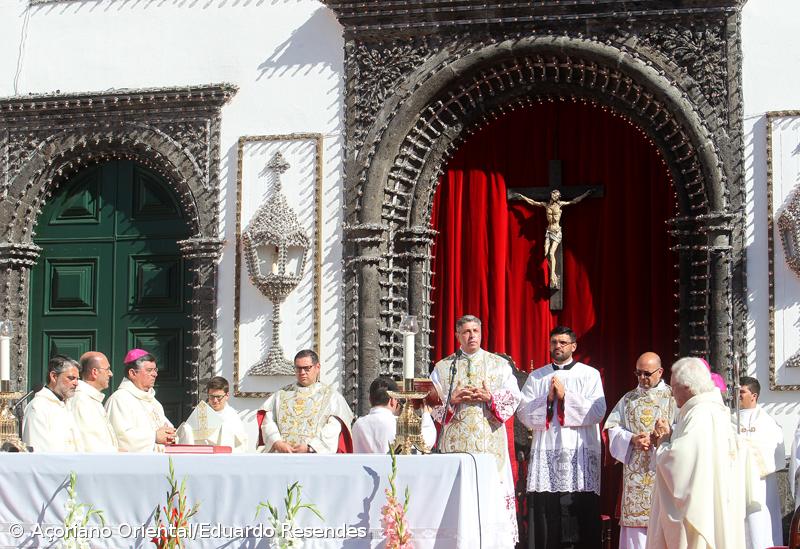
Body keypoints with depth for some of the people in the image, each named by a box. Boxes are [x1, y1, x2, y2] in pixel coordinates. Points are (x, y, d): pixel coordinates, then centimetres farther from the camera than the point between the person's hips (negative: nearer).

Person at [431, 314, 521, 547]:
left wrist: (490, 398, -10)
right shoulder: (442, 367, 13)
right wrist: (453, 400, -9)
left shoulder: (499, 365, 12)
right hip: (455, 440, 1)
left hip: (490, 440, 0)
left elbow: (513, 397, 5)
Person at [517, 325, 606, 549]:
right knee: (545, 513, -3)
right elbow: (524, 414, 6)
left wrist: (565, 396, -9)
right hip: (545, 456, 2)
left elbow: (597, 412, -4)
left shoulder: (589, 374, 8)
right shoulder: (536, 377, 15)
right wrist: (548, 399, -7)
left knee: (582, 516, -5)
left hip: (580, 455, -2)